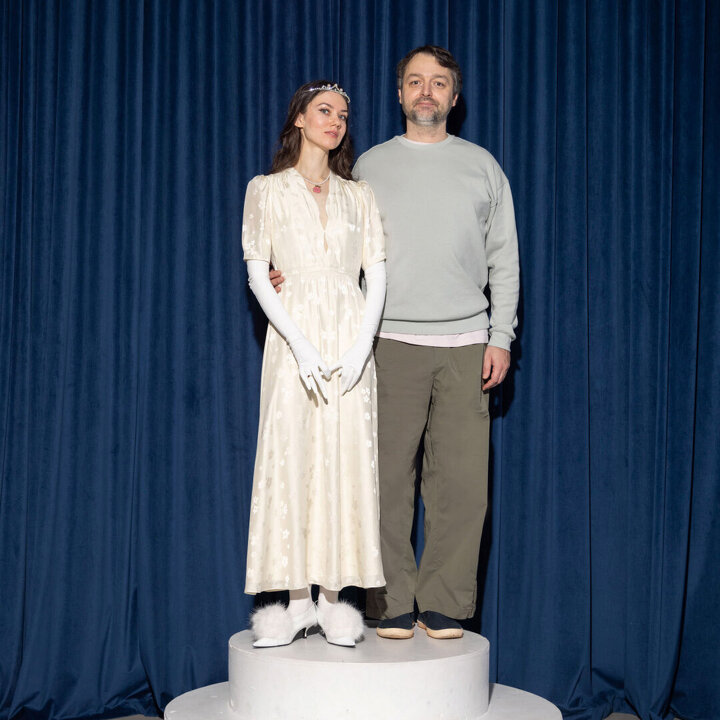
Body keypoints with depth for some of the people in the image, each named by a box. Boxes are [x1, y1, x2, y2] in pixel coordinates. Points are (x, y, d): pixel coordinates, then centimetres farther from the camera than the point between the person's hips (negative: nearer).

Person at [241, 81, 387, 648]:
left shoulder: (359, 195, 13)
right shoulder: (267, 190, 7)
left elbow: (377, 276, 6)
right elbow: (257, 274, -2)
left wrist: (361, 348, -9)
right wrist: (301, 346, -13)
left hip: (351, 339, 2)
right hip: (295, 336, -2)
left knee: (347, 460, -2)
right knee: (292, 458, -4)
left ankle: (333, 598, 5)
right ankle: (298, 599, 3)